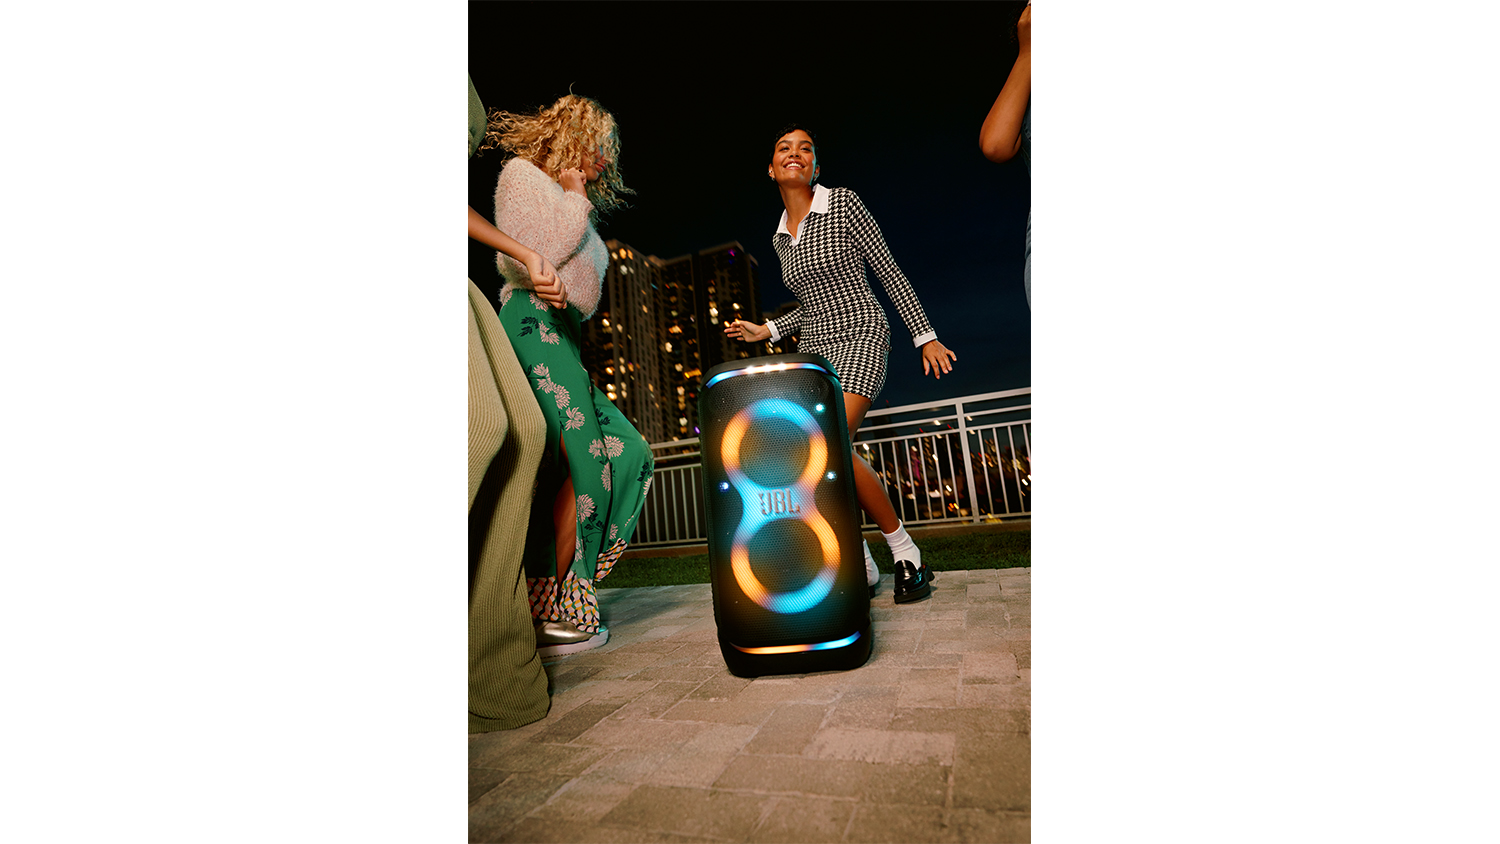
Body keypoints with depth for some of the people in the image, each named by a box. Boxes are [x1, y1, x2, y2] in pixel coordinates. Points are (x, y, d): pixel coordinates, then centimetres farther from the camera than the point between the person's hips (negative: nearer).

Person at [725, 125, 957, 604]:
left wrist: (925, 336, -6)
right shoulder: (781, 237, 16)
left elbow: (890, 272, -2)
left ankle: (906, 552, -8)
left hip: (859, 336, -6)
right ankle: (860, 569, 6)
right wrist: (767, 331, 13)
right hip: (814, 349, 6)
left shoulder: (842, 204, -1)